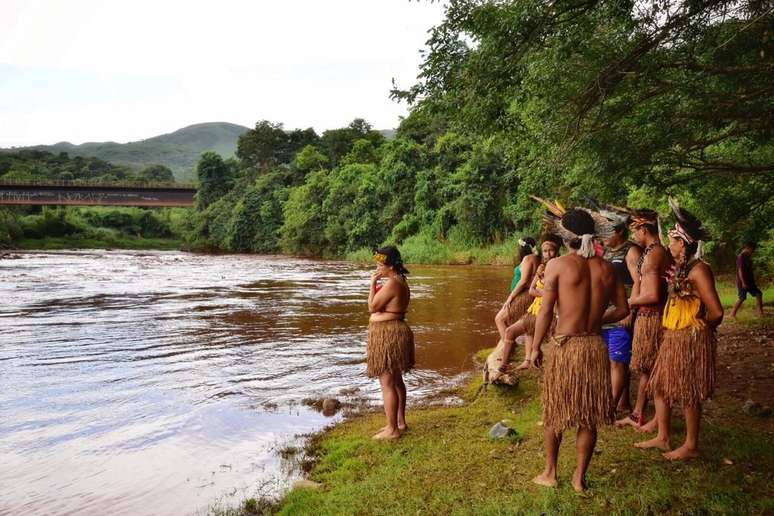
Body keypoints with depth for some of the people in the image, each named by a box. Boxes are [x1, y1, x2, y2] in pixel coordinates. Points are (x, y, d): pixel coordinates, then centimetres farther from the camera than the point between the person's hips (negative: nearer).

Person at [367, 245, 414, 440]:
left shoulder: (391, 283, -20)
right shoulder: (400, 281, 12)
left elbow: (372, 307, -15)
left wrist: (372, 284, -9)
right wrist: (377, 286, 12)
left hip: (388, 334, -11)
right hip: (395, 332, 11)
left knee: (387, 383, -4)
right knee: (396, 381, 19)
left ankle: (392, 429, 4)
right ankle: (400, 422, 30)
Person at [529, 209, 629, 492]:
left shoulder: (558, 264, -11)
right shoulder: (606, 268, 3)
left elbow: (545, 312, -11)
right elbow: (622, 309, 8)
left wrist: (536, 347, -2)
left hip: (565, 346, -4)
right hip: (596, 346, 4)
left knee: (554, 412, 14)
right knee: (588, 416, 14)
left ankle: (550, 473, 26)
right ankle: (580, 477, 25)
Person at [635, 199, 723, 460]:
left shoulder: (698, 270, -18)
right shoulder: (679, 268, 9)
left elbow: (716, 312, -20)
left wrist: (701, 330, -5)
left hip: (690, 340, -9)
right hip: (673, 338, 9)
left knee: (688, 394, 4)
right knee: (660, 387, 14)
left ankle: (691, 445, 20)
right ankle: (662, 437, 27)